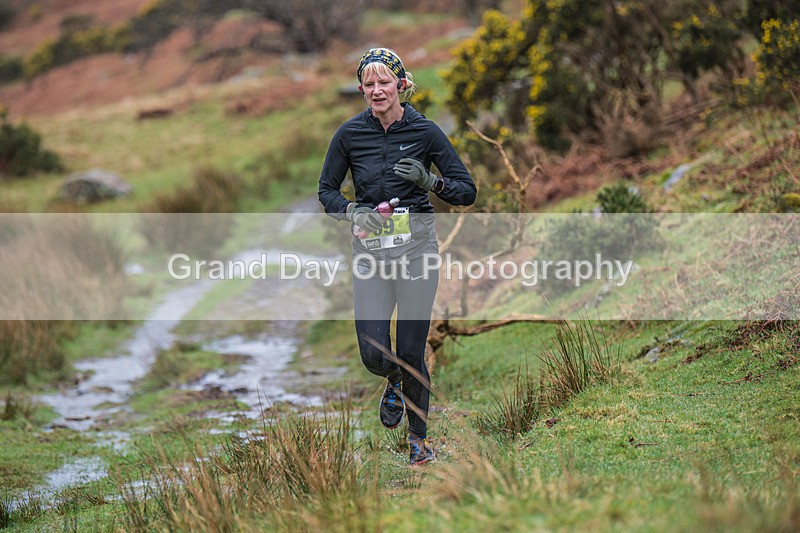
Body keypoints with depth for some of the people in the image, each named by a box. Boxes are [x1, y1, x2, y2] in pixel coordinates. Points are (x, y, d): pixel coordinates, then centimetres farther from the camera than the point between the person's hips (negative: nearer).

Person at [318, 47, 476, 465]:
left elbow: (467, 191, -1)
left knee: (411, 352, -3)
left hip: (416, 245, -1)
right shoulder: (350, 134, 0)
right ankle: (394, 383, 32)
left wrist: (429, 182, -20)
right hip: (370, 247, 2)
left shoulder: (424, 131, -4)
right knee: (374, 355, -6)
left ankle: (419, 438, 18)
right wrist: (351, 211, -12)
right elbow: (327, 190, 9)